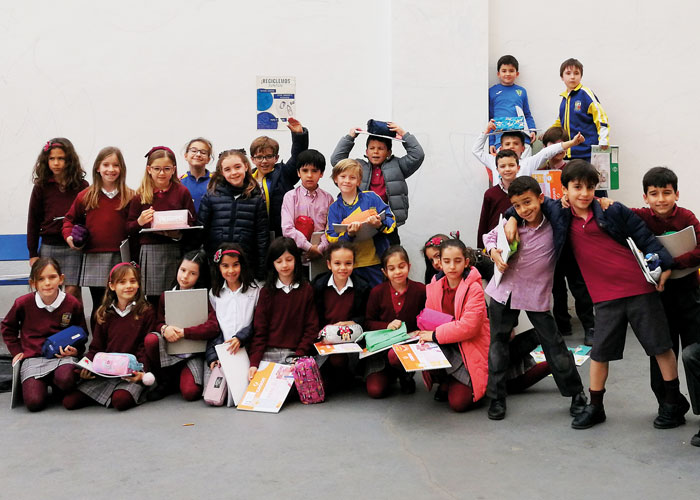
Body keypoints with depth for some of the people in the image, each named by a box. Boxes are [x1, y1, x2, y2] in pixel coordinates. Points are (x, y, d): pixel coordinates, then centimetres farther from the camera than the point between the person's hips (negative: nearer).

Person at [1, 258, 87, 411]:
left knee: (65, 379, -36)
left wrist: (75, 350, -6)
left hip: (63, 355, 0)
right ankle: (41, 382, 14)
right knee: (34, 403, -22)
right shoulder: (23, 303, -2)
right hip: (32, 357, 0)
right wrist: (16, 351, 9)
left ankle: (53, 380, 2)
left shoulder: (73, 304, -3)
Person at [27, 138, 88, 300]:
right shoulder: (41, 187, 5)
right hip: (49, 246, 2)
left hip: (75, 247, -1)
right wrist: (33, 253, 5)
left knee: (72, 291, -5)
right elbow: (33, 220, 8)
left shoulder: (82, 186, 2)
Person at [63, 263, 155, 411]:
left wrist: (142, 371, -19)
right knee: (69, 401, -11)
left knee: (120, 401, -33)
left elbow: (146, 347, -3)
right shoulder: (105, 314, 14)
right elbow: (96, 347, 14)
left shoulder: (146, 312, 2)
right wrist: (86, 367, -6)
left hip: (132, 373, -4)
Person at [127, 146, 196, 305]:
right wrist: (139, 222, -9)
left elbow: (192, 223, 6)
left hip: (176, 252, 0)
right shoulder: (140, 196, 9)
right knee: (152, 300, -1)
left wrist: (180, 232, -13)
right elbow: (129, 230, 10)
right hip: (149, 252, 1)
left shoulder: (182, 192, 8)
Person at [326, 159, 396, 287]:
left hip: (375, 262, -1)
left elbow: (390, 220, 0)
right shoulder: (334, 208, 7)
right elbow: (332, 239, -1)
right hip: (350, 265, 1)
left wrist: (380, 225, -23)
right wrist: (349, 234, -21)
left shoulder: (371, 197, 3)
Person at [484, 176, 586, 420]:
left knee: (553, 343, 3)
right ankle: (497, 397, 22)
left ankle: (576, 393, 23)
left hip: (536, 294, -3)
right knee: (498, 343, 9)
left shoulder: (555, 226, -12)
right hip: (504, 290, 3)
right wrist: (493, 251, -8)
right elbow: (490, 235, 12)